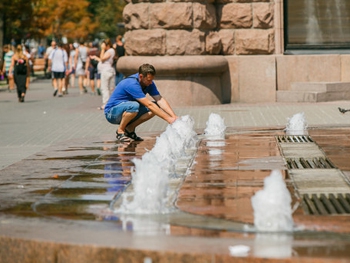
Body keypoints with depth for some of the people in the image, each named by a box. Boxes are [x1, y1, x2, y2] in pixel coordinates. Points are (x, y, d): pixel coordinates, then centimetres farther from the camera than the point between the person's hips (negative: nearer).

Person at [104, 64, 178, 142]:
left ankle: (129, 128, 1)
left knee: (156, 106, -9)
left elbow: (160, 100, -10)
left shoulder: (149, 83, -4)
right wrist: (169, 119, -33)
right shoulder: (132, 84, -29)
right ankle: (120, 131, -14)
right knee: (134, 106, -38)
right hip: (112, 113, -8)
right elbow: (149, 105, -32)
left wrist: (174, 117, -23)